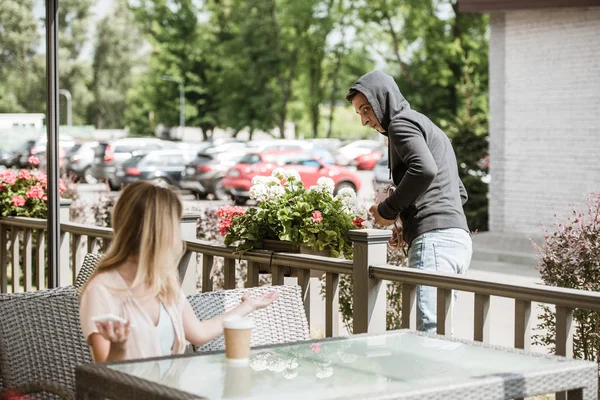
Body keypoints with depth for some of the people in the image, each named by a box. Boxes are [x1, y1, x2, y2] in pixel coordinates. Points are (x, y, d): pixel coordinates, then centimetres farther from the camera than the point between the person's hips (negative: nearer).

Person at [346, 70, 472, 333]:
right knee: (437, 329, 6)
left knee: (430, 331, -18)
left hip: (434, 239, -10)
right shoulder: (427, 127, 30)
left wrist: (387, 210, -8)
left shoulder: (401, 122, 1)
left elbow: (425, 169, -20)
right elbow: (460, 193, 32)